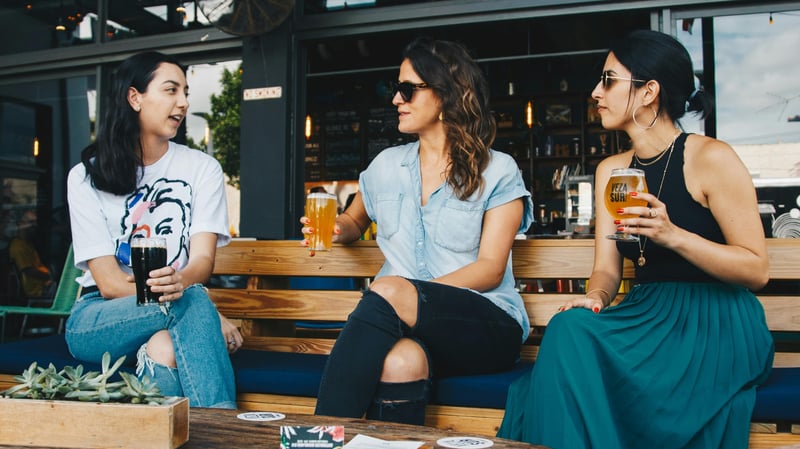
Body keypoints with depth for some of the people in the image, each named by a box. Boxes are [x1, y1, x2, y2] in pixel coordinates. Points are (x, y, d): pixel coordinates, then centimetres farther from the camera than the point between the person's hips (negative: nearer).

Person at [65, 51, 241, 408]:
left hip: (174, 309, 1)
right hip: (96, 320, -1)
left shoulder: (202, 168, 6)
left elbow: (203, 257, -7)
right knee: (192, 300, -33)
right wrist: (208, 314, -25)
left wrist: (180, 280, -35)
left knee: (165, 347, -37)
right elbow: (108, 282, -9)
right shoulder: (86, 177, 1)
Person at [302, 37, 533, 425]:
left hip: (487, 325, -2)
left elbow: (490, 269, -7)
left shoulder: (498, 171, 2)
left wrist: (406, 296, -21)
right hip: (403, 323, 2)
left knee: (388, 291, -35)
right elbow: (355, 221, 33)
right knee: (402, 360, -38)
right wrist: (336, 228, 6)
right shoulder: (386, 165, 15)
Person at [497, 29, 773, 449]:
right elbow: (607, 269, 8)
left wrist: (673, 234, -21)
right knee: (570, 327, -27)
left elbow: (757, 269, -9)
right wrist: (594, 297, -15)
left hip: (715, 322, -5)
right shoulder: (611, 170, 12)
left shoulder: (711, 158, -7)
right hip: (647, 315, 5)